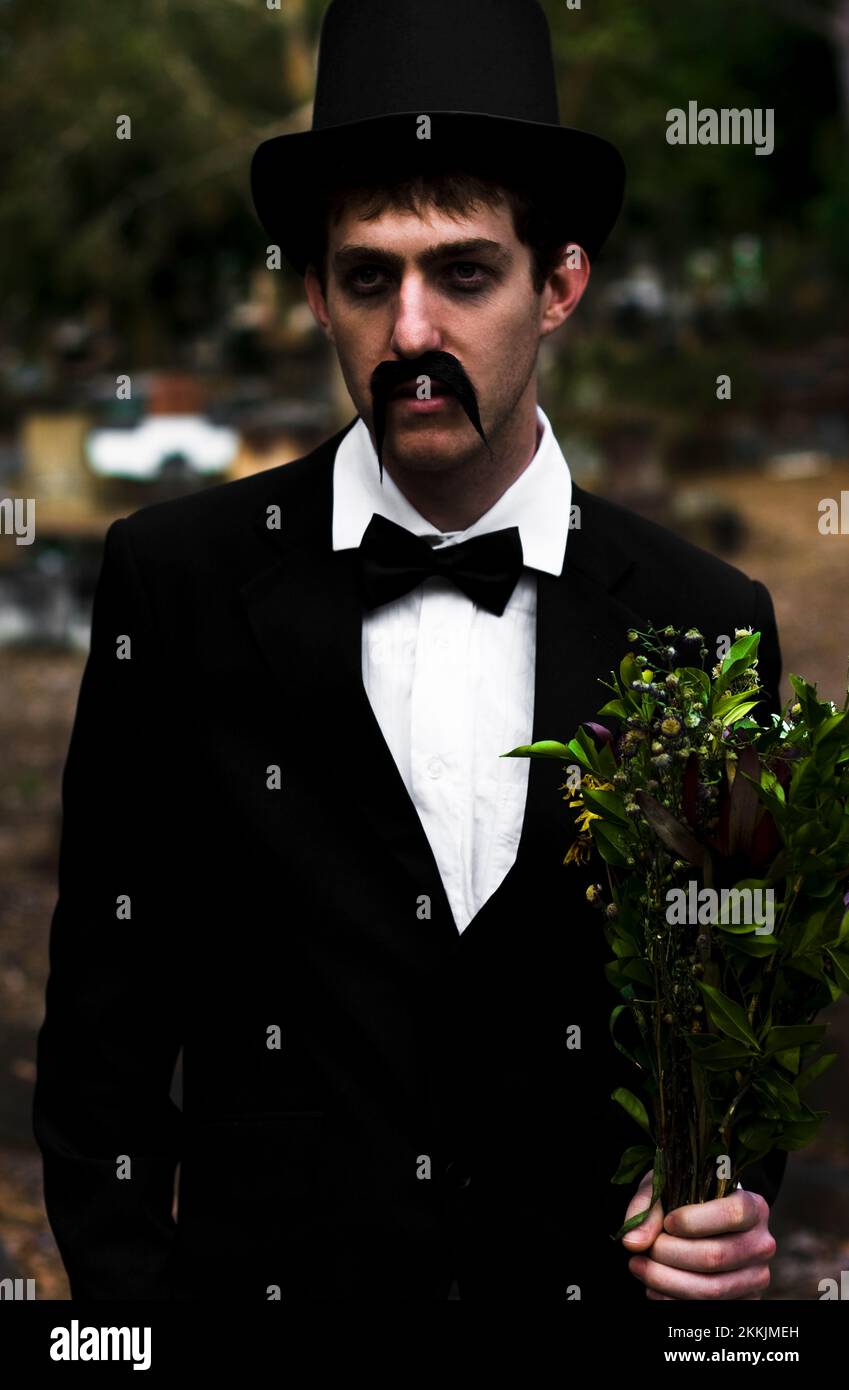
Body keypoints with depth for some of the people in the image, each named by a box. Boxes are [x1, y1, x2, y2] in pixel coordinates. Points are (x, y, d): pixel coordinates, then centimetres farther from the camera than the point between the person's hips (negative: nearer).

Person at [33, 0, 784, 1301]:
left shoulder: (706, 622, -3)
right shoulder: (179, 577, -5)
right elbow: (107, 1010, -3)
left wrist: (737, 1217, -13)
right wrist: (124, 1290, -9)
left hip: (591, 1283, 1)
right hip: (266, 1266, -1)